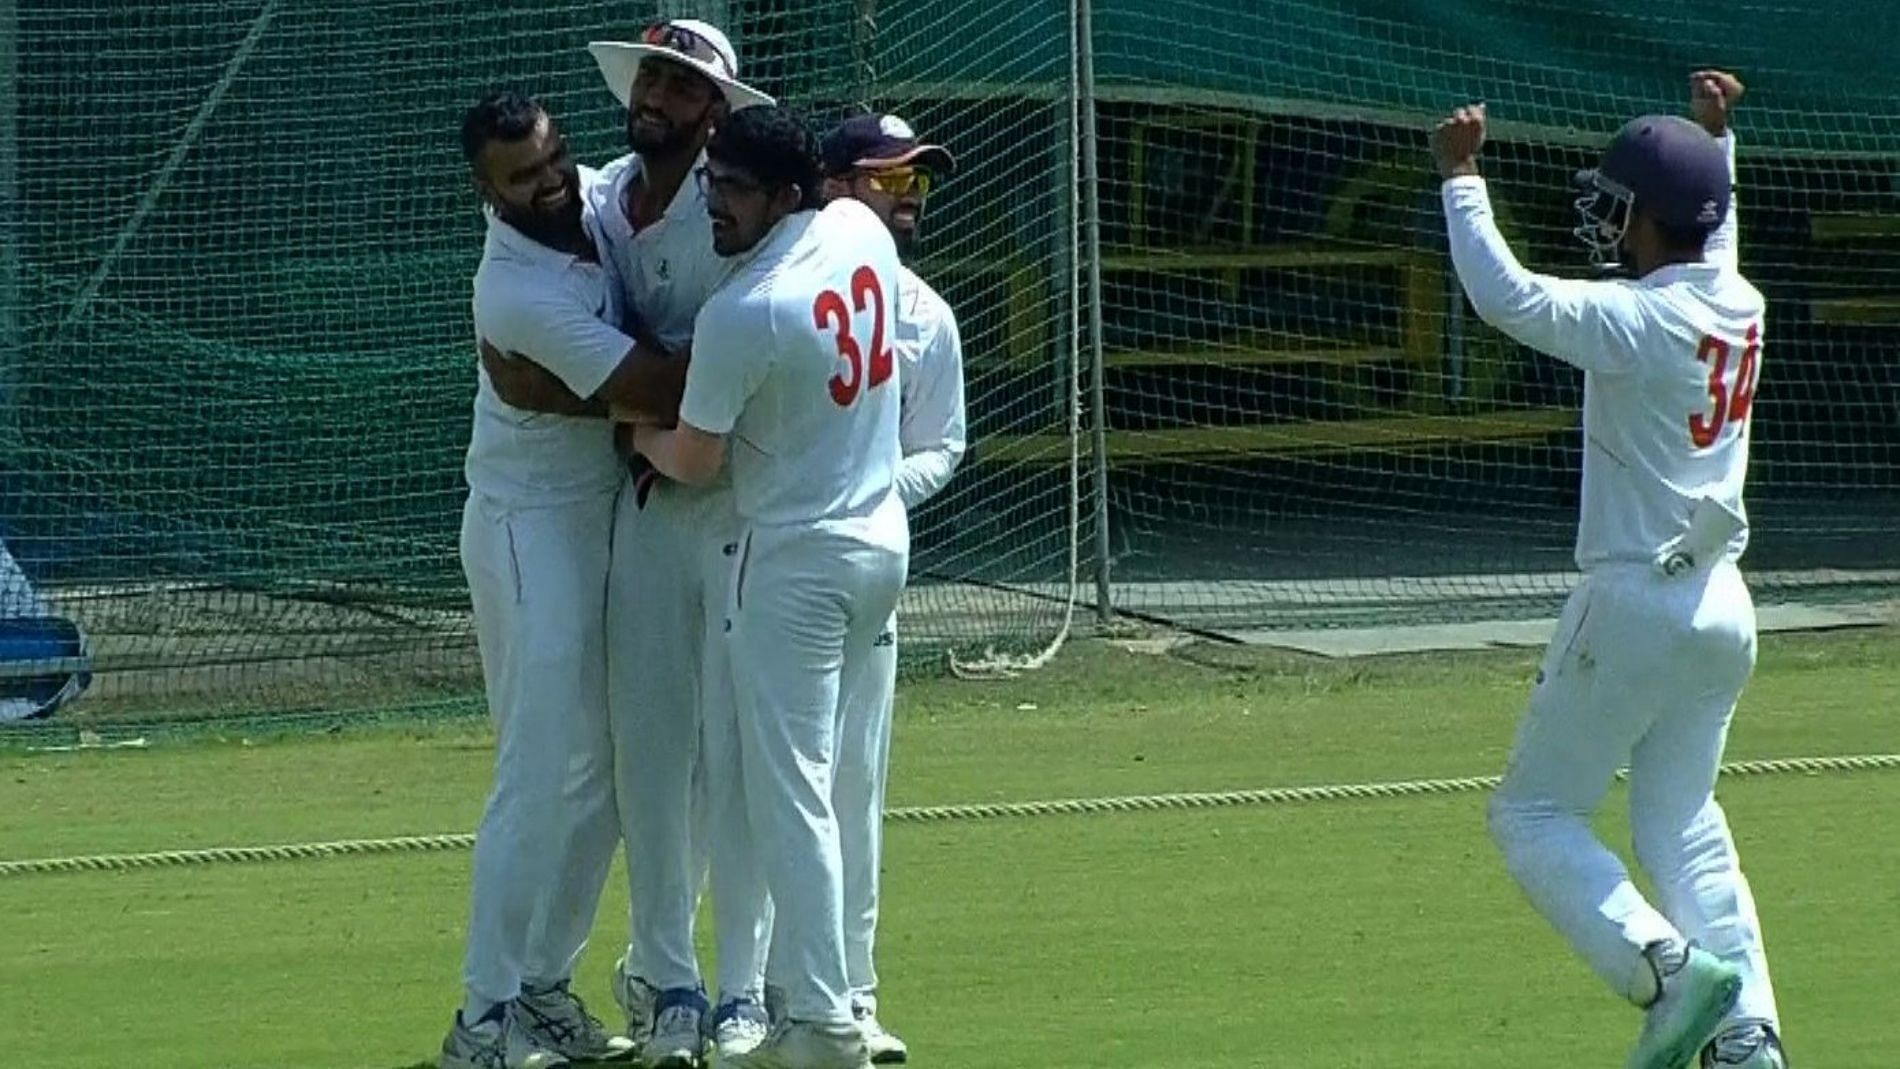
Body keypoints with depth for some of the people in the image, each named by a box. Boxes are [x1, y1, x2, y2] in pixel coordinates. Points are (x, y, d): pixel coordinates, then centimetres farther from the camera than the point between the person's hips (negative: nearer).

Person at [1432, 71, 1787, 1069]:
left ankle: (1668, 968, -17)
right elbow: (1709, 236, 31)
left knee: (1533, 811, 3)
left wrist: (1462, 178, -17)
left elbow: (1505, 295, -25)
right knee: (1683, 824, 16)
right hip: (1722, 604, 8)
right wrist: (1715, 138, 35)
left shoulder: (1635, 319, -17)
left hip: (1634, 603, -8)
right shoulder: (1738, 304, 6)